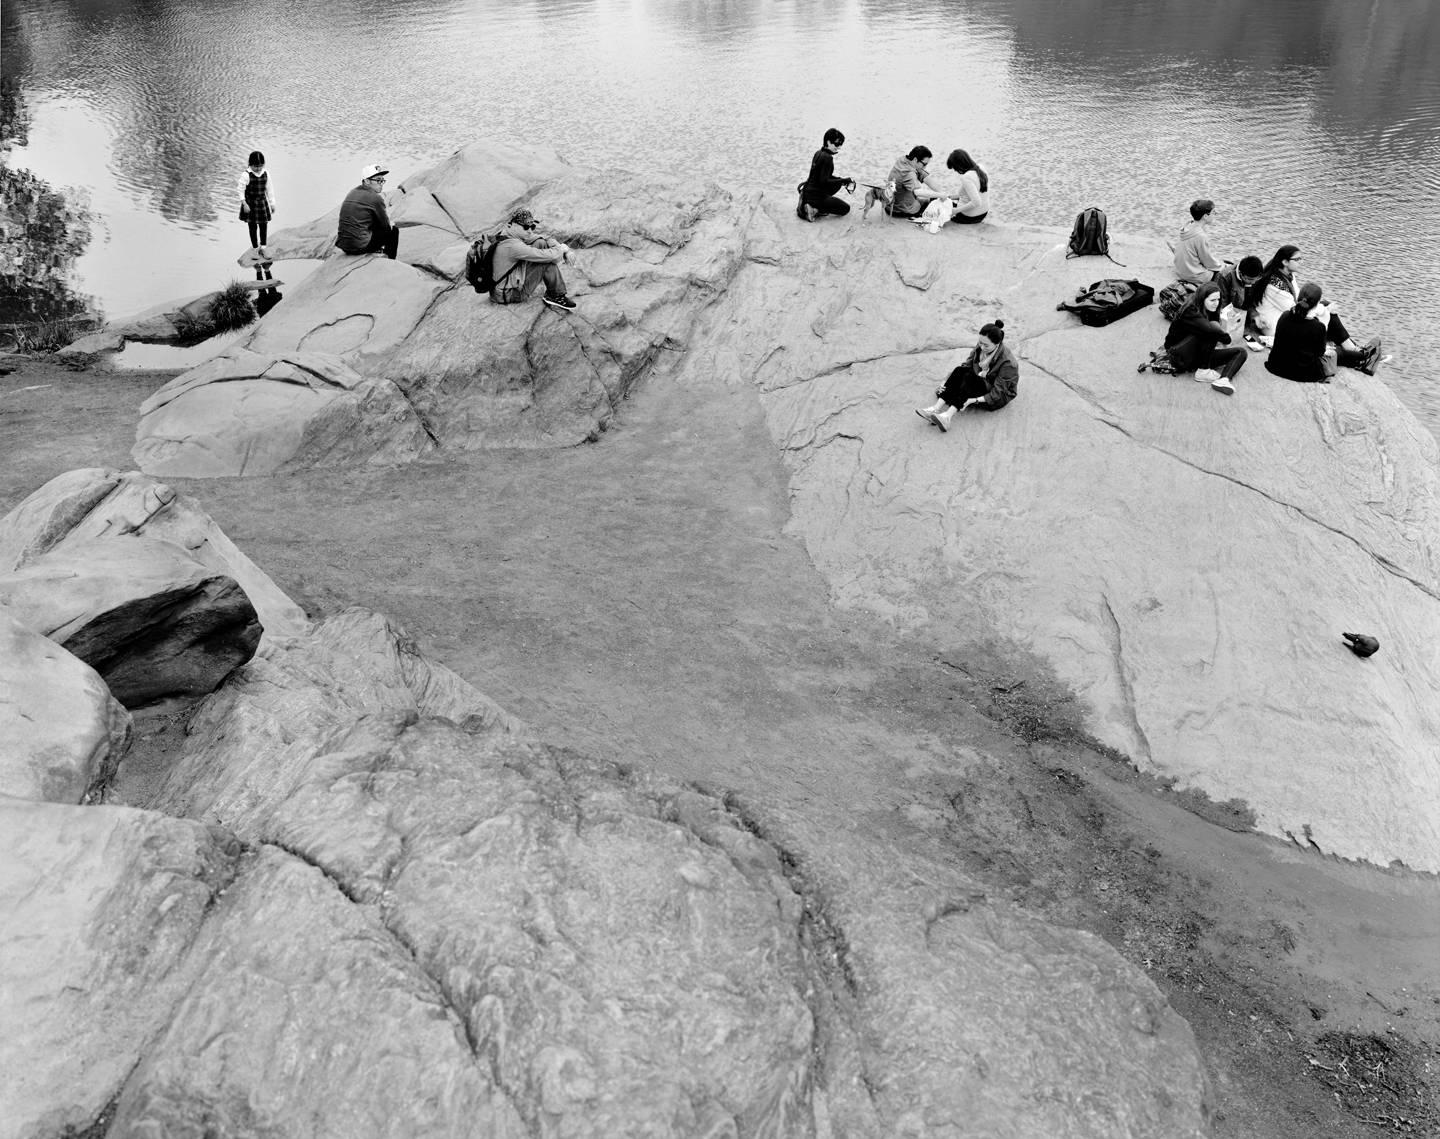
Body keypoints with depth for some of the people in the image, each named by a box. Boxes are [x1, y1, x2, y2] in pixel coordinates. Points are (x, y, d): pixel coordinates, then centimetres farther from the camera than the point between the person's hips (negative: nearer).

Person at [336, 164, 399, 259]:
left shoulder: (352, 193, 12)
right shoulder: (375, 198, -13)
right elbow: (386, 226, -2)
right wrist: (388, 217, 22)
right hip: (360, 247, -8)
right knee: (393, 231, 12)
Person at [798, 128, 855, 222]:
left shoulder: (819, 153, 8)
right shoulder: (827, 158, -19)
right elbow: (824, 181, -22)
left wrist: (842, 180, 11)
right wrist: (844, 181, -17)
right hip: (814, 196, -8)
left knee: (837, 184, 28)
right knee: (845, 208, 8)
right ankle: (815, 210, -7)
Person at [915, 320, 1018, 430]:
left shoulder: (1007, 363, -24)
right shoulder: (980, 347, -7)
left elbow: (997, 393, -24)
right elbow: (967, 365, -3)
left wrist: (974, 400, -35)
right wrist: (946, 382, -17)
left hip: (999, 398, -6)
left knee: (970, 378, -32)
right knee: (960, 371, -23)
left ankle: (948, 416, -43)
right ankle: (936, 408, -34)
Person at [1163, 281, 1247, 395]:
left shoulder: (1209, 311, 6)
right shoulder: (1190, 312, -20)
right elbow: (1210, 329, -34)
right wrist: (1226, 339, -20)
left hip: (1200, 354, 8)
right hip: (1180, 355, -8)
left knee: (1241, 352, -6)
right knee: (1210, 333, -30)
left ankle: (1224, 379, -33)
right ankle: (1203, 371, -24)